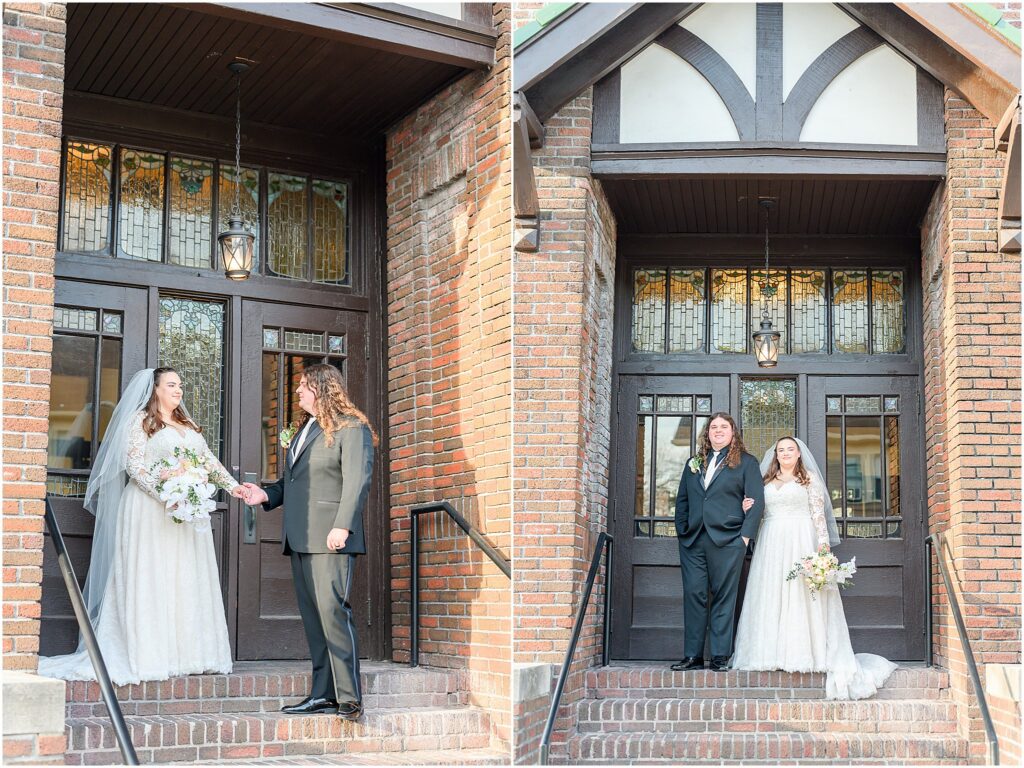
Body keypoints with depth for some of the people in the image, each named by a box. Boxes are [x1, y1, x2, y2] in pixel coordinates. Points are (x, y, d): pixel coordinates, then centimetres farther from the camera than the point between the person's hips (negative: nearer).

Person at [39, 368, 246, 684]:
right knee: (151, 579, -7)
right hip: (150, 510, -7)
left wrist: (231, 485, 3)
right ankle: (148, 655, -7)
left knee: (187, 579, 4)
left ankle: (183, 653, 6)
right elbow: (133, 465, -10)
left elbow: (208, 460, 18)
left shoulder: (188, 424, 20)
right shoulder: (141, 420, -1)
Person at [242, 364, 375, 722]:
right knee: (313, 617, 7)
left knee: (333, 612, -13)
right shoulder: (303, 431, 23)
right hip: (300, 540, 9)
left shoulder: (351, 428, -3)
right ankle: (323, 694, 11)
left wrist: (342, 527, -22)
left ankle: (350, 699, -12)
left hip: (330, 539, -9)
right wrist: (267, 494, 7)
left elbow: (357, 482, -13)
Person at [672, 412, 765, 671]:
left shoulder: (746, 463, 7)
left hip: (727, 540, -4)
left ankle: (720, 656, 1)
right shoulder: (694, 463, 19)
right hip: (693, 541, 4)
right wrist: (682, 531, 6)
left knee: (723, 597, -2)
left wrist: (745, 535, -9)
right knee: (693, 595, -1)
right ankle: (693, 656, 3)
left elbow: (756, 501, 0)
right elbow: (682, 500, 19)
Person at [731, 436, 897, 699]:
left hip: (801, 542, -4)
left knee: (802, 596, -8)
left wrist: (824, 544, -11)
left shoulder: (809, 478, 7)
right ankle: (775, 652, 1)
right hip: (772, 544, 4)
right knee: (771, 597, -1)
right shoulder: (766, 481, 17)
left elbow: (819, 513, -1)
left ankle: (804, 653, -7)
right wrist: (746, 509, -5)